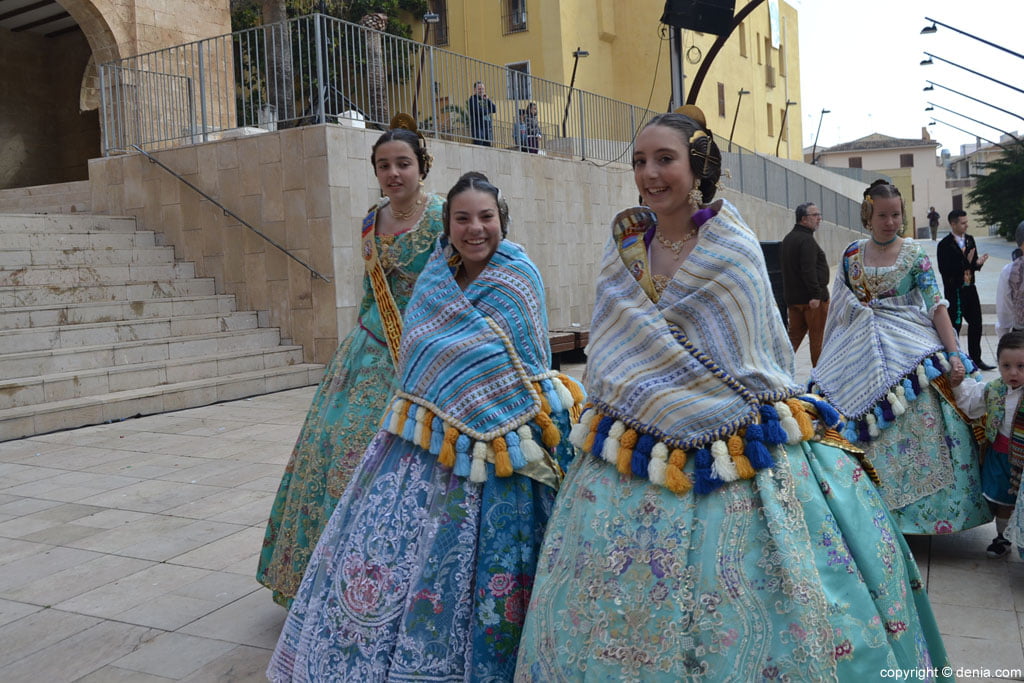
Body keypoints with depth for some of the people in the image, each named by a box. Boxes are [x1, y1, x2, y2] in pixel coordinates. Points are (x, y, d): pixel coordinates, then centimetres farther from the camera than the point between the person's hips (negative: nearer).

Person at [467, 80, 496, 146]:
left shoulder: (485, 98, 17)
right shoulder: (473, 99, -4)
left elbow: (494, 109, 7)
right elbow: (480, 111, -17)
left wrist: (487, 99, -3)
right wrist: (489, 110, 1)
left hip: (488, 129, 7)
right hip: (478, 128, -7)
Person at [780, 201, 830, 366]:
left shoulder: (788, 239, 15)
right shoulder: (806, 240, -16)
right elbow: (808, 270, -24)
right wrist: (816, 295, -25)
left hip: (792, 297, 9)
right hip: (811, 298, -8)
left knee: (795, 334, 12)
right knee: (817, 336, 2)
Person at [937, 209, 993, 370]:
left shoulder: (970, 239, 7)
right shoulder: (944, 245, -14)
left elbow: (973, 263, 13)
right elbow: (945, 270, -20)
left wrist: (978, 262, -9)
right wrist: (966, 262, -23)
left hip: (970, 288, 6)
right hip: (954, 291, -6)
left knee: (976, 323, 11)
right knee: (954, 326, 4)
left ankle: (976, 359, 24)